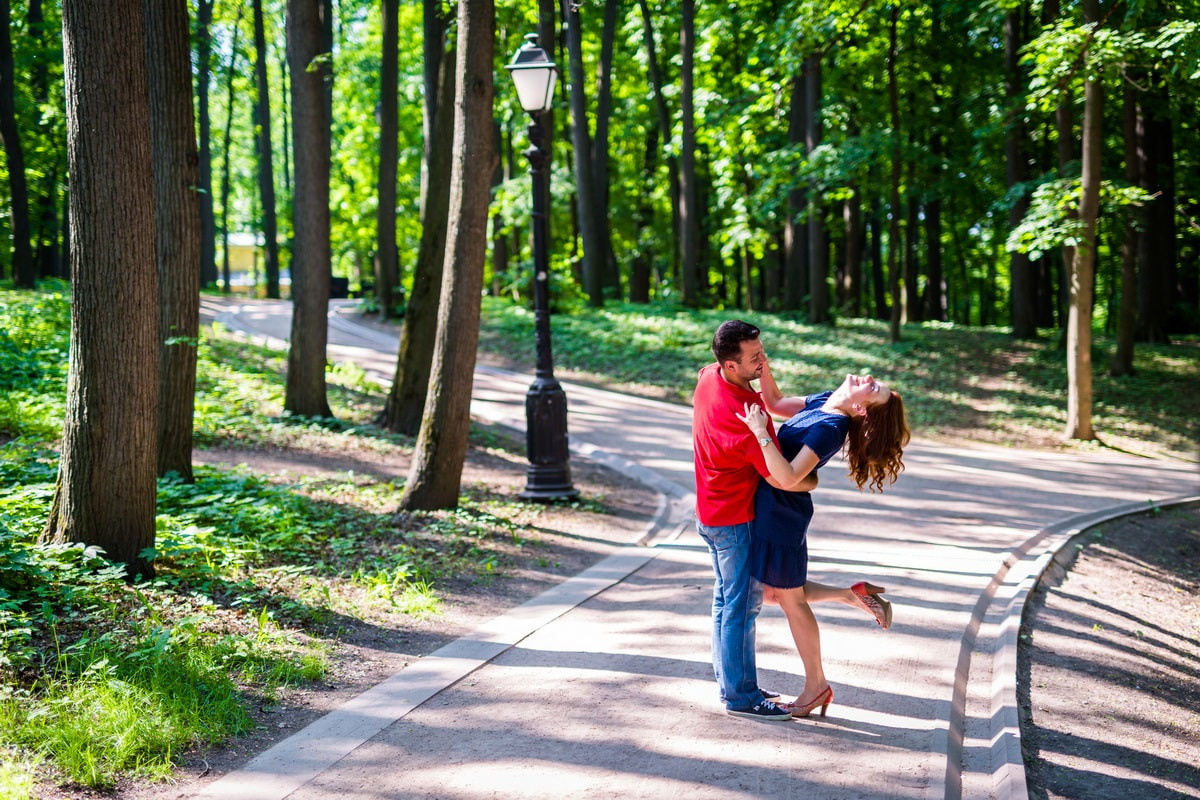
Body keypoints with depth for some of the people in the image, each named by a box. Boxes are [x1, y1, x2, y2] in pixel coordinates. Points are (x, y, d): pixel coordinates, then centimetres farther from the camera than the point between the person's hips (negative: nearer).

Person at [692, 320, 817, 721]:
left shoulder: (708, 376, -6)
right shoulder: (744, 416, -32)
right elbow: (781, 478, -24)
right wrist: (812, 482, -2)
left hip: (712, 513, 9)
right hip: (737, 521, -9)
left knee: (726, 601, 18)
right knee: (741, 605, -1)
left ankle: (731, 682, 28)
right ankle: (741, 696, 6)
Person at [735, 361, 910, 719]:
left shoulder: (830, 428, -26)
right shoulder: (823, 401, 0)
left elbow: (788, 478, -33)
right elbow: (776, 404, 17)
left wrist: (761, 433, -34)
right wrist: (763, 367, 3)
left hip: (783, 515, -9)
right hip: (771, 509, 9)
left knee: (791, 600, 7)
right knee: (774, 592, 21)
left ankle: (816, 686, 22)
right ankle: (854, 595, 26)